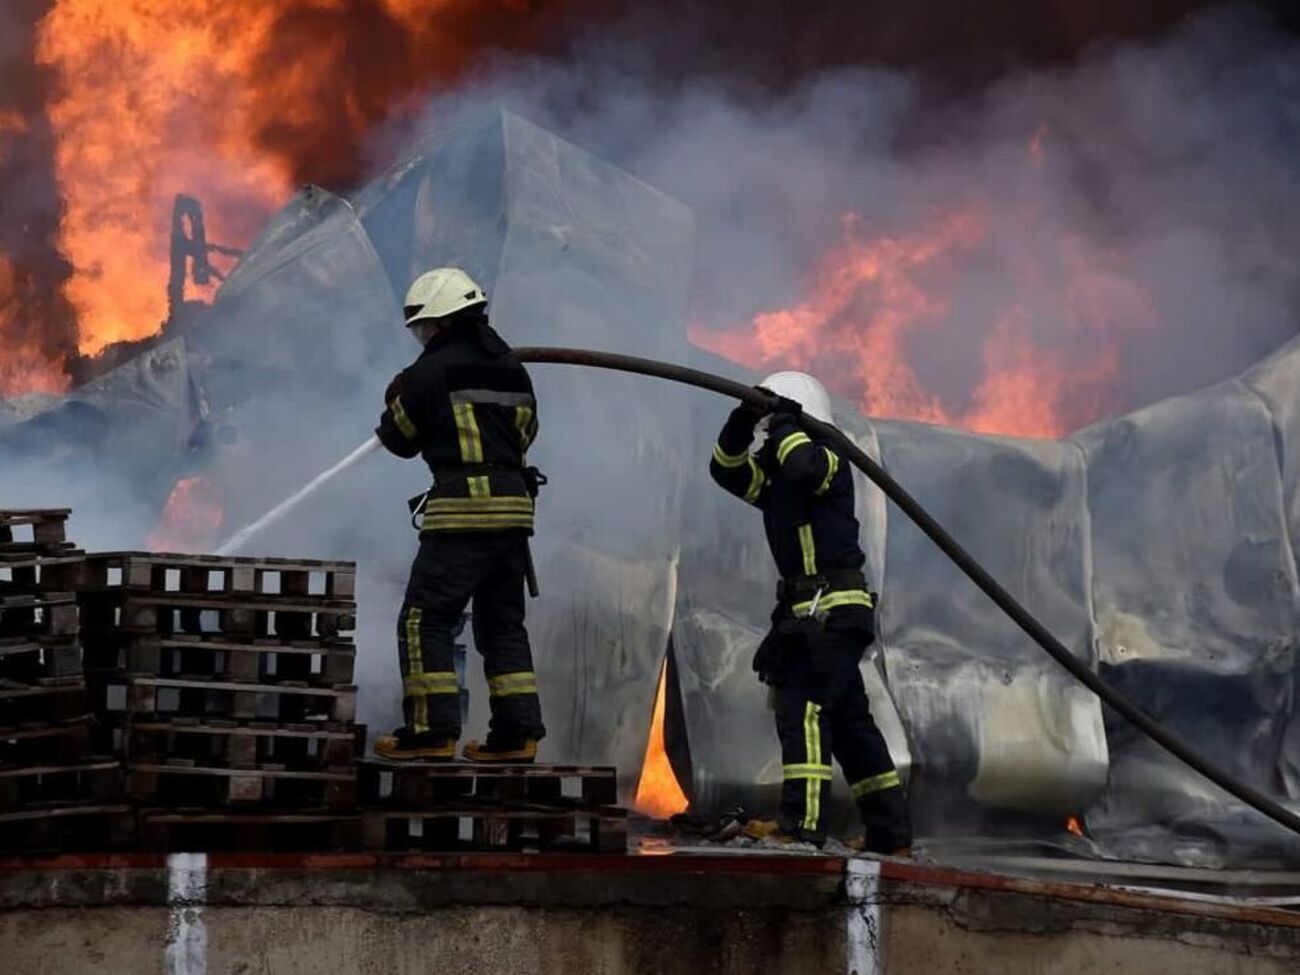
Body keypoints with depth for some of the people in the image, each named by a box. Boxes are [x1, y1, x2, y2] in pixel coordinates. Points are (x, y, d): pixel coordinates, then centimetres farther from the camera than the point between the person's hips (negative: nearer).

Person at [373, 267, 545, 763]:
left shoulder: (433, 371, -6)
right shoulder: (512, 370, 15)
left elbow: (399, 439, 4)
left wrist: (396, 398, 22)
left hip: (460, 509, -7)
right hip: (513, 505, 7)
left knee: (425, 620, -2)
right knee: (503, 624, 13)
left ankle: (432, 728, -8)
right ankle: (517, 731, 9)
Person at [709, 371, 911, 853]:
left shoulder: (829, 459, -7)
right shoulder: (775, 473, 19)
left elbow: (805, 467, -29)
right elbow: (726, 470, 13)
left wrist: (783, 426, -13)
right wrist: (741, 425, -2)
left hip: (833, 611, -10)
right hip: (809, 614, 10)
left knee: (803, 708, -17)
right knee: (850, 721, 12)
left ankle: (802, 821, -23)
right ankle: (890, 829, 16)